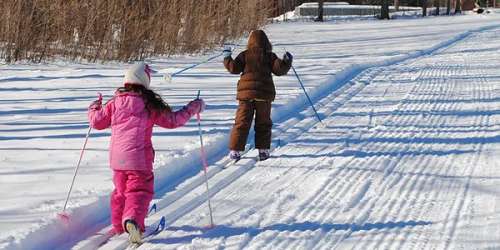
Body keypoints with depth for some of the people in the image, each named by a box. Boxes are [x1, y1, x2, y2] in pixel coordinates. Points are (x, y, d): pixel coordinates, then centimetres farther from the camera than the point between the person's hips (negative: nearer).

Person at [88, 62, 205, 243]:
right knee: (139, 191, -5)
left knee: (121, 191, 22)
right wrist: (194, 108, 14)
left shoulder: (115, 103, 3)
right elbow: (173, 120, 2)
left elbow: (97, 122, 11)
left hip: (117, 158, 4)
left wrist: (94, 108, 33)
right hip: (139, 157, -4)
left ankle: (118, 225, 30)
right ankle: (132, 219, -31)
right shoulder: (150, 104, -4)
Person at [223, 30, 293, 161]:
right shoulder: (269, 56, 0)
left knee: (241, 123, 3)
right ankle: (263, 150, 6)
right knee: (263, 123, 11)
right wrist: (287, 61, 9)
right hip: (264, 94, 0)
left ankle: (235, 150, -3)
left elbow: (233, 68, -3)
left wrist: (227, 58, 10)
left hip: (246, 93, 0)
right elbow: (279, 69, -6)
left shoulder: (245, 55, 0)